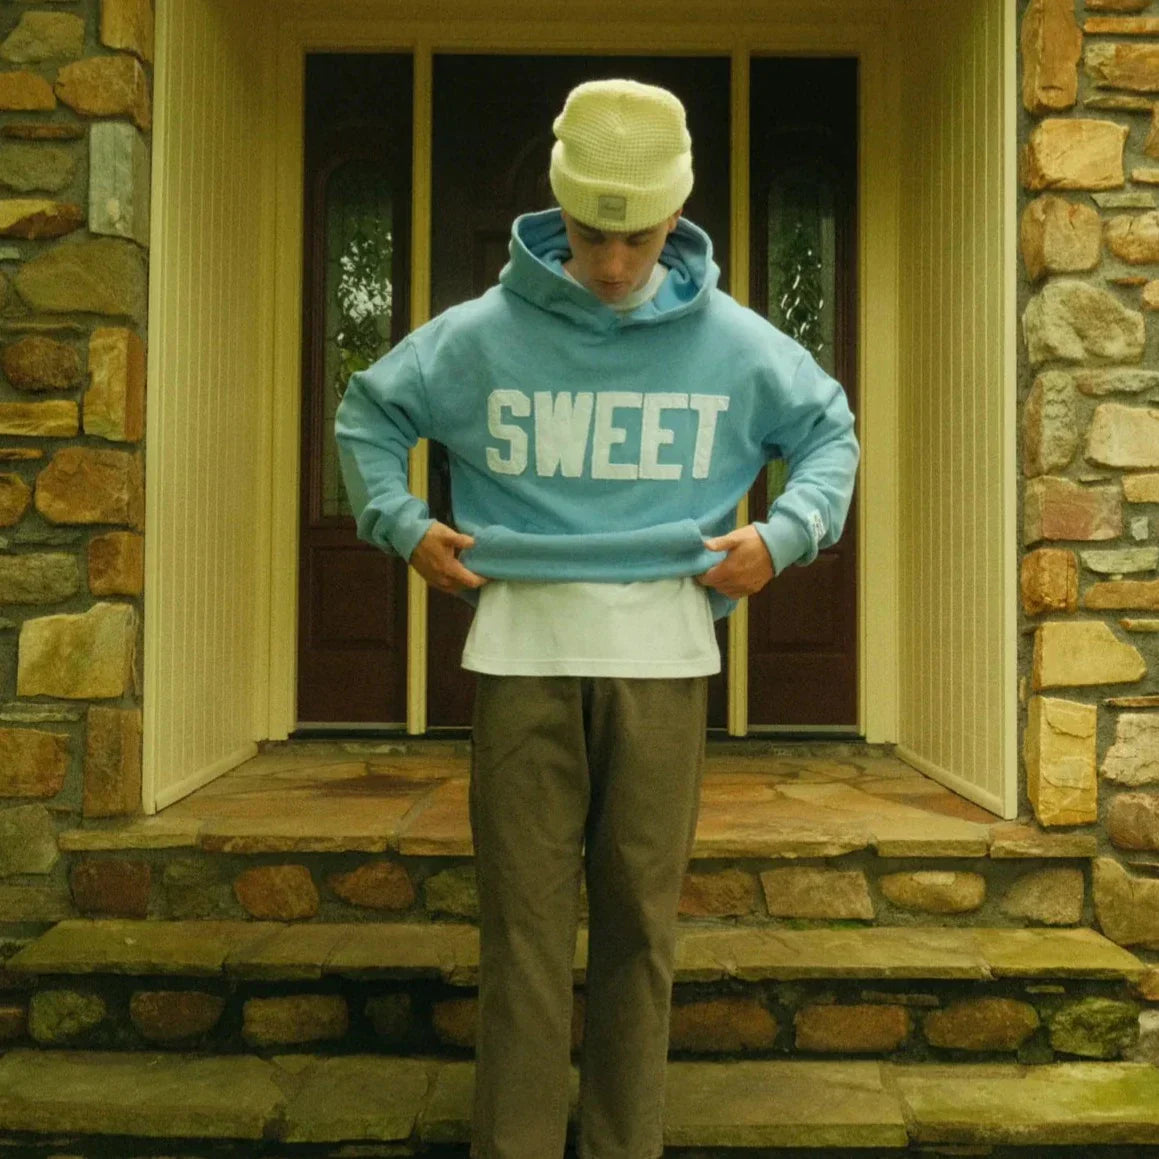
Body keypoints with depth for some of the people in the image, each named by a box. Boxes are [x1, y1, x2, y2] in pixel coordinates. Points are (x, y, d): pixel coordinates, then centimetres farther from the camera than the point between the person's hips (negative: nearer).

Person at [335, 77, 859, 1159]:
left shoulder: (733, 341, 5)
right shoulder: (480, 333, 2)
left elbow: (830, 431, 18)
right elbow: (368, 412, 15)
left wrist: (785, 532, 1)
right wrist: (402, 522, 0)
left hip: (662, 658, 1)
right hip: (521, 652, 0)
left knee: (640, 919, 9)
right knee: (523, 920, 3)